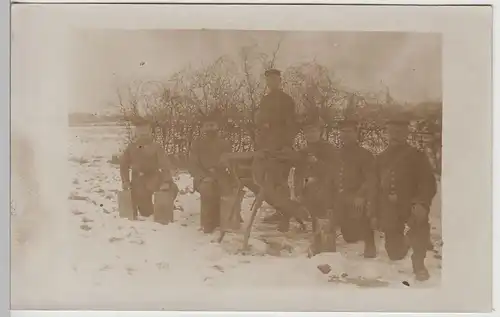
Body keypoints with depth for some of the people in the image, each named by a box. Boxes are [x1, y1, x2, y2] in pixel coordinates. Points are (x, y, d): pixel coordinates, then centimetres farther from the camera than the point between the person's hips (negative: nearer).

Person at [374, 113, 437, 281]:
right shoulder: (381, 158, 12)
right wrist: (377, 213, 12)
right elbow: (376, 186, 17)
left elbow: (428, 183, -10)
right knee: (395, 253, 6)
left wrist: (422, 203, -27)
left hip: (410, 206, -4)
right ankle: (406, 240, 43)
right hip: (389, 210, 4)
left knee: (420, 223, -38)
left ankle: (418, 262, -15)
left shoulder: (416, 156, 0)